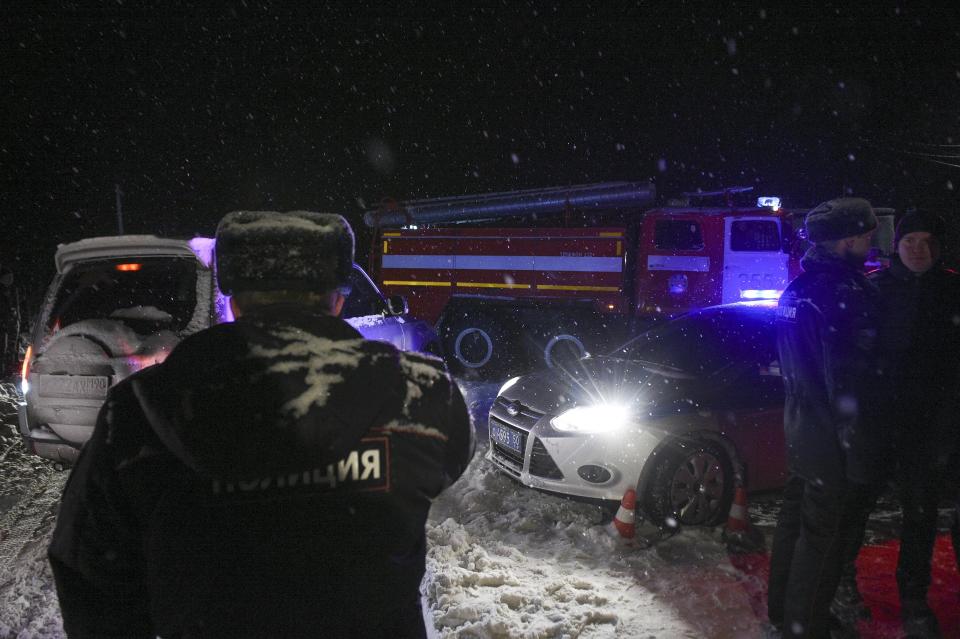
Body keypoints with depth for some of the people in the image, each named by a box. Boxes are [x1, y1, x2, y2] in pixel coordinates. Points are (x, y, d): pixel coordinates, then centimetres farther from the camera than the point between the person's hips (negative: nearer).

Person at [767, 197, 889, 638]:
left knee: (795, 521, 19)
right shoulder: (847, 294, -22)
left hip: (800, 435, 9)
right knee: (823, 537, 3)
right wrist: (863, 461, -19)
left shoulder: (796, 291, 7)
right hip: (835, 447, -9)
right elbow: (851, 386, -23)